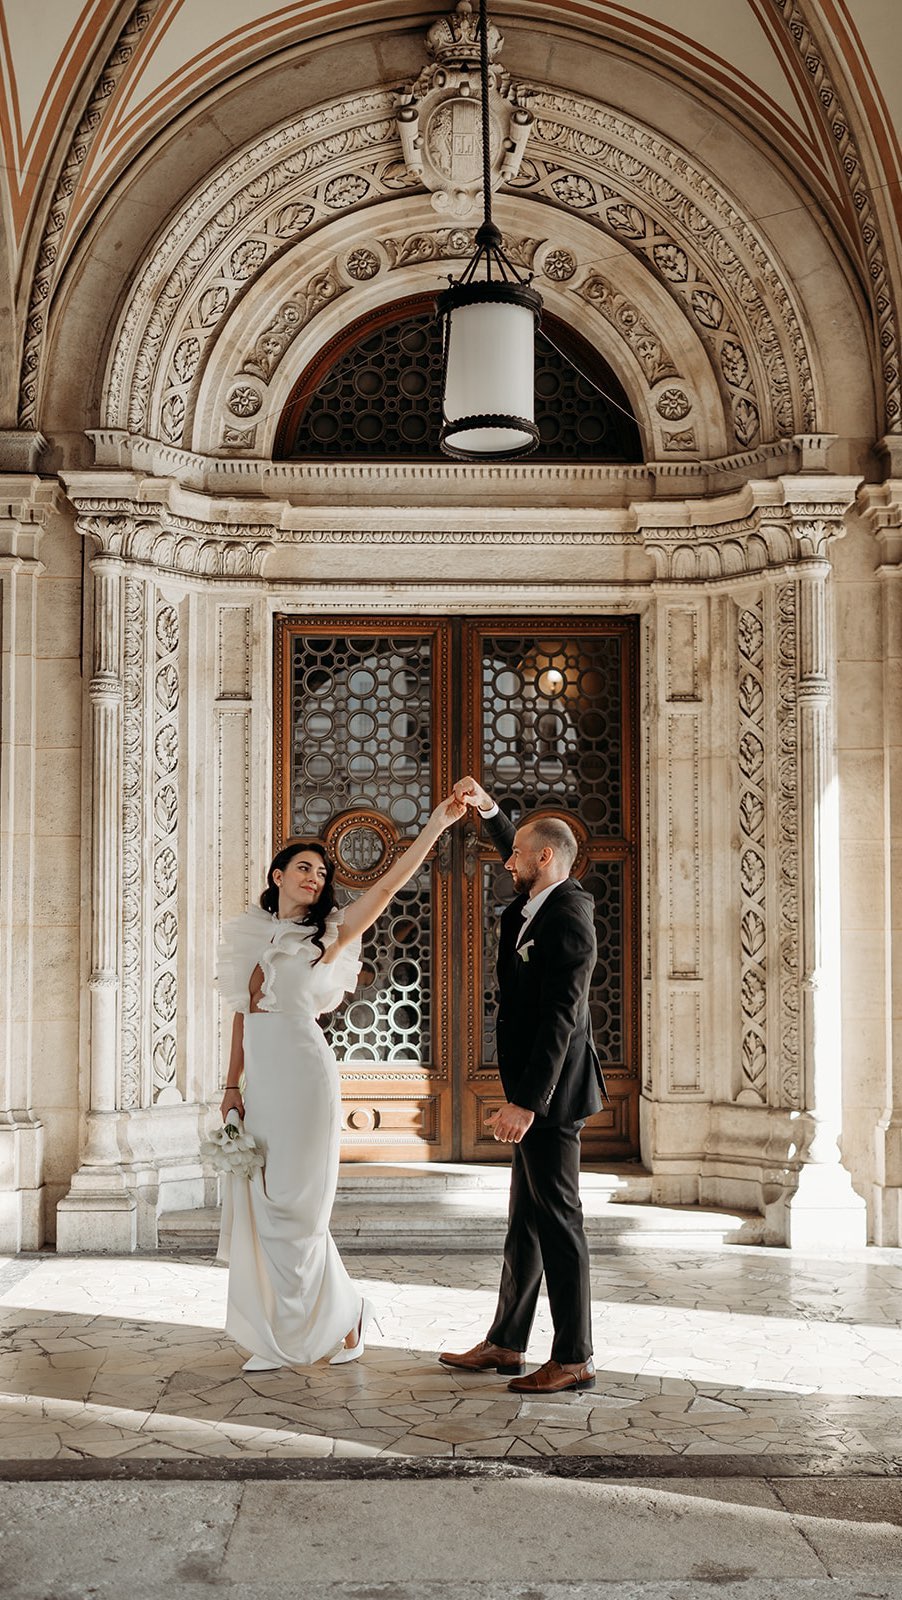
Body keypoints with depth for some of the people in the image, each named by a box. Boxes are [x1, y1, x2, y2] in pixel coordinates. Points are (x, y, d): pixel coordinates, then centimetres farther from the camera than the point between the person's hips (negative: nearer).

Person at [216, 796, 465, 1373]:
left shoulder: (326, 934, -1)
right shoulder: (251, 936, 12)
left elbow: (390, 883, -10)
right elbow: (243, 1014, 15)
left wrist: (438, 823, -17)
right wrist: (233, 1086, 11)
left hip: (302, 1076, -5)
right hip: (259, 1081, 5)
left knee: (294, 1206, -3)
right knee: (260, 1206, 6)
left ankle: (345, 1313, 16)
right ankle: (280, 1338, 17)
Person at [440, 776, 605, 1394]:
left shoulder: (568, 919, -18)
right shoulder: (535, 903, 10)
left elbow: (560, 1019, -23)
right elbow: (518, 850, 33)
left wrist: (526, 1102, -26)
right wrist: (487, 807, 16)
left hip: (552, 1091, -10)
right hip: (536, 1090, 10)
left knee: (557, 1220, -4)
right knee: (526, 1218, 14)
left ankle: (574, 1359, 4)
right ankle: (505, 1344, 23)